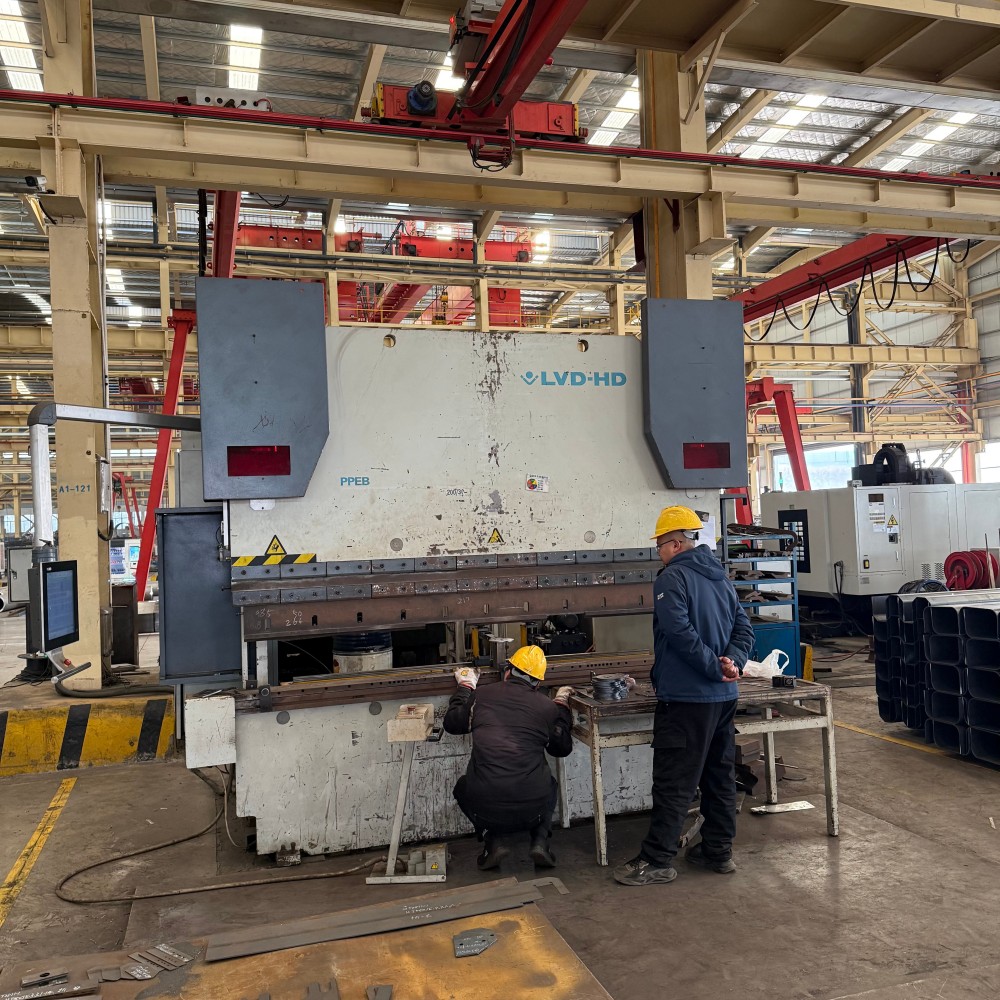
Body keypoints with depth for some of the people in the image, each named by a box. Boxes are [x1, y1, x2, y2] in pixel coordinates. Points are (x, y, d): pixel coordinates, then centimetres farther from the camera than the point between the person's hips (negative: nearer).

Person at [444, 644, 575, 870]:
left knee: (464, 788, 34)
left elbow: (451, 724, 18)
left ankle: (493, 841, 13)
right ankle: (540, 841, 15)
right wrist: (561, 706, 28)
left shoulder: (481, 695, 0)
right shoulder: (547, 706, -1)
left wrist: (465, 687, 32)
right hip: (531, 811, 1)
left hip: (485, 807, -1)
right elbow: (562, 748, 17)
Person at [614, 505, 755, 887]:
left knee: (673, 782, -3)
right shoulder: (722, 580, 14)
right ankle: (719, 851, 25)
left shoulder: (672, 577, -13)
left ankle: (657, 861, 4)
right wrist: (732, 662, -4)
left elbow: (681, 633, -23)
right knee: (720, 776, 15)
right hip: (723, 697, 9)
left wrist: (715, 667, -16)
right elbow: (744, 629, 10)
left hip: (685, 697, -8)